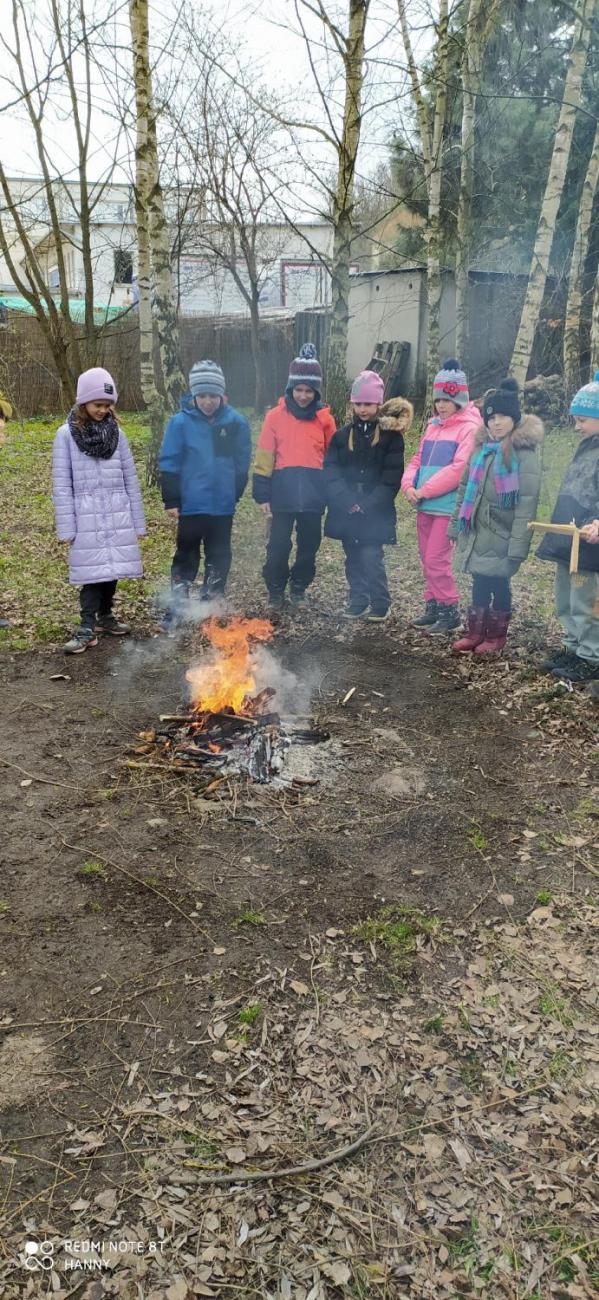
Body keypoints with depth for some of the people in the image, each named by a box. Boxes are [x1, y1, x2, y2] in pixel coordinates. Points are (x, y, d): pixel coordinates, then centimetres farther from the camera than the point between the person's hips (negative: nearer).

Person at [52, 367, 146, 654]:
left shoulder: (116, 433, 7)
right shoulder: (66, 434, -2)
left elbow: (130, 480, 9)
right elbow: (62, 484, -2)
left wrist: (138, 521, 7)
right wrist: (66, 527, -7)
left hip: (117, 516, 3)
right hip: (87, 517, -3)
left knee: (112, 569, 8)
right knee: (92, 571, -6)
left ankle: (105, 617, 26)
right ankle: (87, 628, 1)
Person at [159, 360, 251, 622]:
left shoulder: (236, 422, -5)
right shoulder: (180, 422, -10)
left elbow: (242, 463, 5)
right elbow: (169, 463, -6)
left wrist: (235, 493, 10)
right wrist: (171, 500, -7)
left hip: (223, 505, 2)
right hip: (191, 504, -2)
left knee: (219, 557, 13)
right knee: (186, 557, 7)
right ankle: (175, 609, 15)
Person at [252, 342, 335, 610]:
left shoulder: (325, 418, 4)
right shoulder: (275, 416, 0)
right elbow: (264, 457, 1)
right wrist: (262, 494, -3)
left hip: (314, 493, 2)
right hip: (283, 490, -1)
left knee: (309, 544, 9)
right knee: (279, 545, 0)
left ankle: (299, 586, 28)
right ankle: (275, 590, 17)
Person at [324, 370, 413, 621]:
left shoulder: (390, 435, -2)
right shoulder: (343, 435, 7)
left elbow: (391, 476, -8)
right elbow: (331, 469, -1)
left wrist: (369, 504, -16)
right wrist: (347, 502, -13)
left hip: (375, 512, -4)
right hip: (346, 511, 4)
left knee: (371, 557, -10)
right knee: (353, 559, 10)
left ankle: (380, 605, 5)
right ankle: (358, 601, 23)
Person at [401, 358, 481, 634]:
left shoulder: (469, 427, -8)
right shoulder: (433, 425, 17)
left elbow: (459, 468, -17)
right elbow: (418, 459, 17)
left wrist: (424, 490, -16)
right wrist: (409, 485, -3)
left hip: (447, 506, -8)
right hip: (424, 505, 8)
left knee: (436, 560, -8)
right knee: (427, 560, 12)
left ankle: (450, 612, 4)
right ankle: (433, 607, 23)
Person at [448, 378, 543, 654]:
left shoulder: (525, 451, -12)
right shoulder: (482, 446, 9)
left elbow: (527, 501, -17)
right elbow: (464, 487, 15)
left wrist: (518, 544, -20)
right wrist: (455, 524, 13)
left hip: (501, 535, -6)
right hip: (476, 532, 6)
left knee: (497, 583, 3)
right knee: (480, 582, 12)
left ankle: (497, 635, 20)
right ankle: (475, 632, 24)